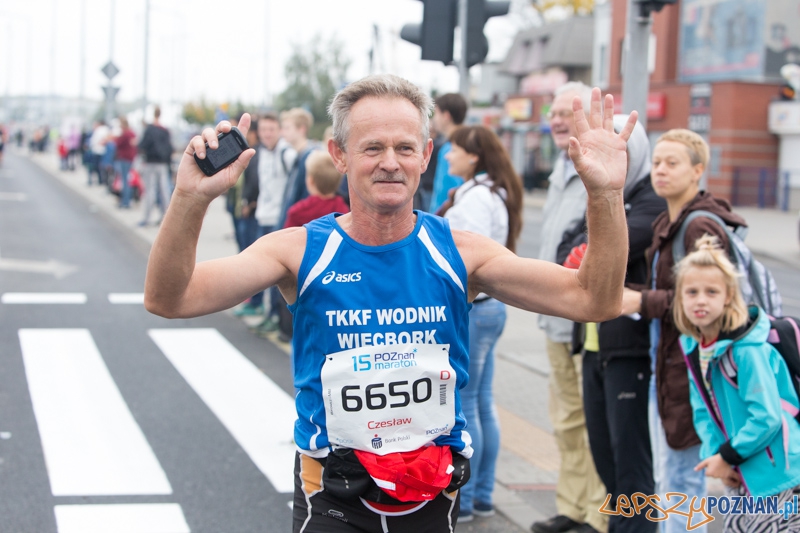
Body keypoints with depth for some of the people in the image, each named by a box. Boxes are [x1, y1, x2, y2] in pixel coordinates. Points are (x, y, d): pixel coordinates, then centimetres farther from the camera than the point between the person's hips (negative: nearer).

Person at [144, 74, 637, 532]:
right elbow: (169, 299, -16)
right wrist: (191, 199, -33)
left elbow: (594, 302, -9)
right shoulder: (301, 251, -8)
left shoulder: (459, 252, -5)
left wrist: (606, 195, -24)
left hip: (433, 493, 2)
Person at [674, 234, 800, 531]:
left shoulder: (748, 350, -21)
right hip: (743, 477, 8)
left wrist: (728, 457, -15)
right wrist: (714, 454, -6)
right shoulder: (694, 348, 3)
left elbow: (767, 417, -23)